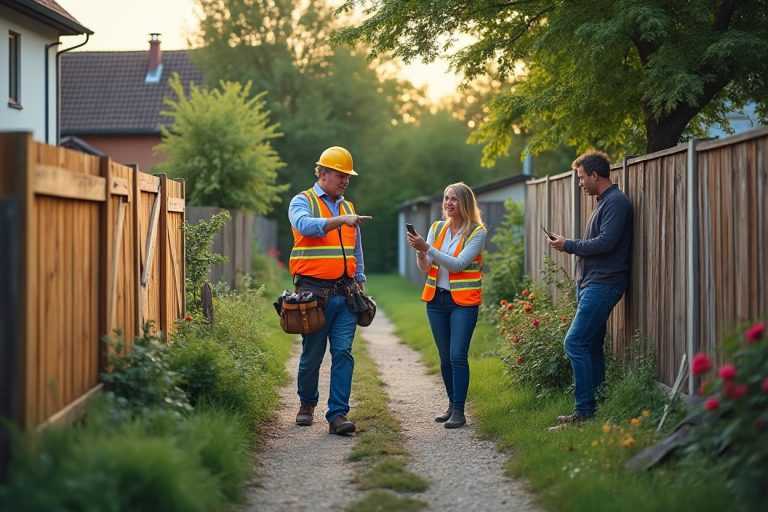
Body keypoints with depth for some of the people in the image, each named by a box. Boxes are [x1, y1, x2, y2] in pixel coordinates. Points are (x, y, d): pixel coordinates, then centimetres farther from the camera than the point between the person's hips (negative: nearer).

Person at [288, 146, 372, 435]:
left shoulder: (347, 207, 18)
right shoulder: (303, 202, 1)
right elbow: (306, 226, -23)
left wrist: (360, 284, 17)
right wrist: (342, 220, -32)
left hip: (344, 293, 4)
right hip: (315, 292, -4)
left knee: (343, 353, -6)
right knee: (312, 354, 5)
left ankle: (338, 415, -8)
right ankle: (307, 405, 27)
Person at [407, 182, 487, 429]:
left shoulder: (477, 232, -7)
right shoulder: (437, 228, 8)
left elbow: (458, 264, -19)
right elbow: (425, 268, 4)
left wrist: (427, 248, -24)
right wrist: (420, 251, -16)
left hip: (463, 301, -5)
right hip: (436, 299, 5)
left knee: (457, 357, -11)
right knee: (445, 357, 10)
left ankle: (459, 412, -6)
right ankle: (452, 405, 22)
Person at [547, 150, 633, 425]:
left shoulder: (616, 202, -11)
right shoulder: (604, 202, 21)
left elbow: (606, 242, -20)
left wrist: (569, 245, -10)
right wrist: (569, 245, 11)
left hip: (602, 285, -11)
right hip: (591, 284, 11)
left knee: (575, 343, -14)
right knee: (591, 346, 10)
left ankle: (585, 410, -12)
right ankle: (595, 407, 14)